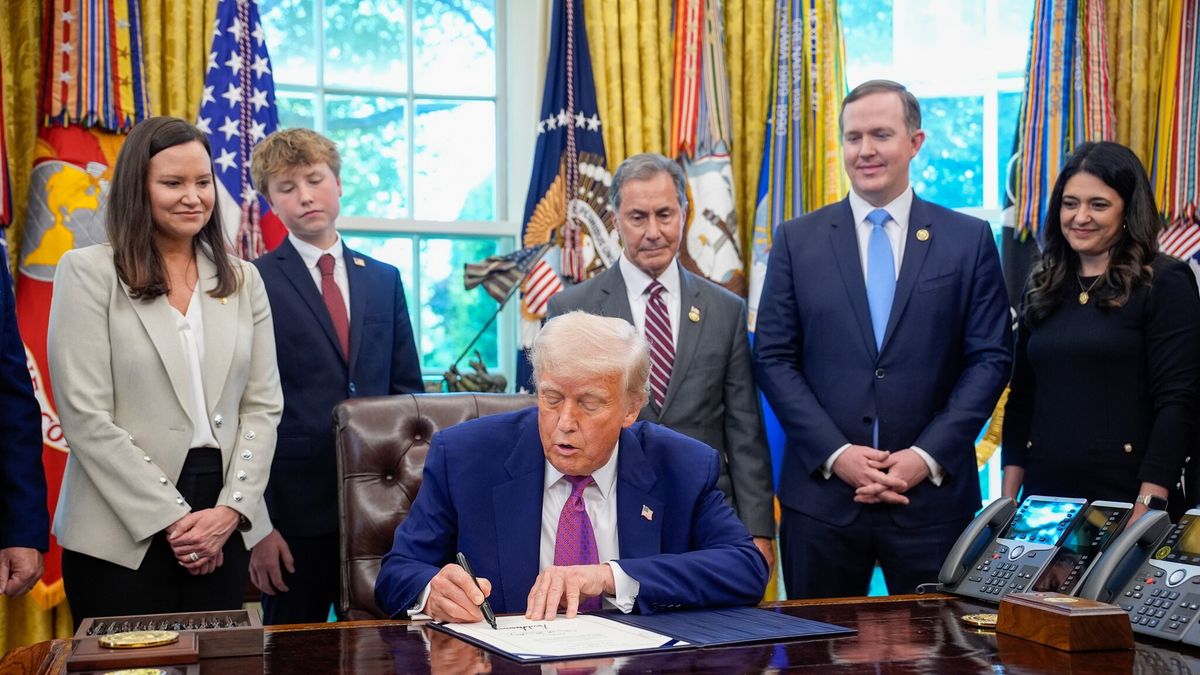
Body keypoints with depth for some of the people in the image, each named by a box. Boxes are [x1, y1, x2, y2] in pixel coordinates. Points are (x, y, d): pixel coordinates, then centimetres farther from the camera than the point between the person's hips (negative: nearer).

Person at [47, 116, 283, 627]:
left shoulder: (243, 280, 10)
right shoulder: (88, 272, -2)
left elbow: (263, 404, 7)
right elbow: (86, 417, -9)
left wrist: (232, 508, -7)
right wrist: (172, 518, -11)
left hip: (224, 527, 4)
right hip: (124, 532, -3)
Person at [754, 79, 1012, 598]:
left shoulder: (968, 240, 4)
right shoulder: (797, 240, 5)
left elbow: (991, 357, 1)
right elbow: (773, 358, 2)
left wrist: (928, 456, -9)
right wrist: (835, 453, -9)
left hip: (933, 494, 0)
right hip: (822, 493, 1)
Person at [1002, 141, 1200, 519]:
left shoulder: (1165, 283, -5)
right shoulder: (1043, 286, 10)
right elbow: (1021, 398, 11)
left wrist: (1149, 506, -17)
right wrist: (1008, 498, 5)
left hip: (1125, 495, -4)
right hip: (1043, 497, 5)